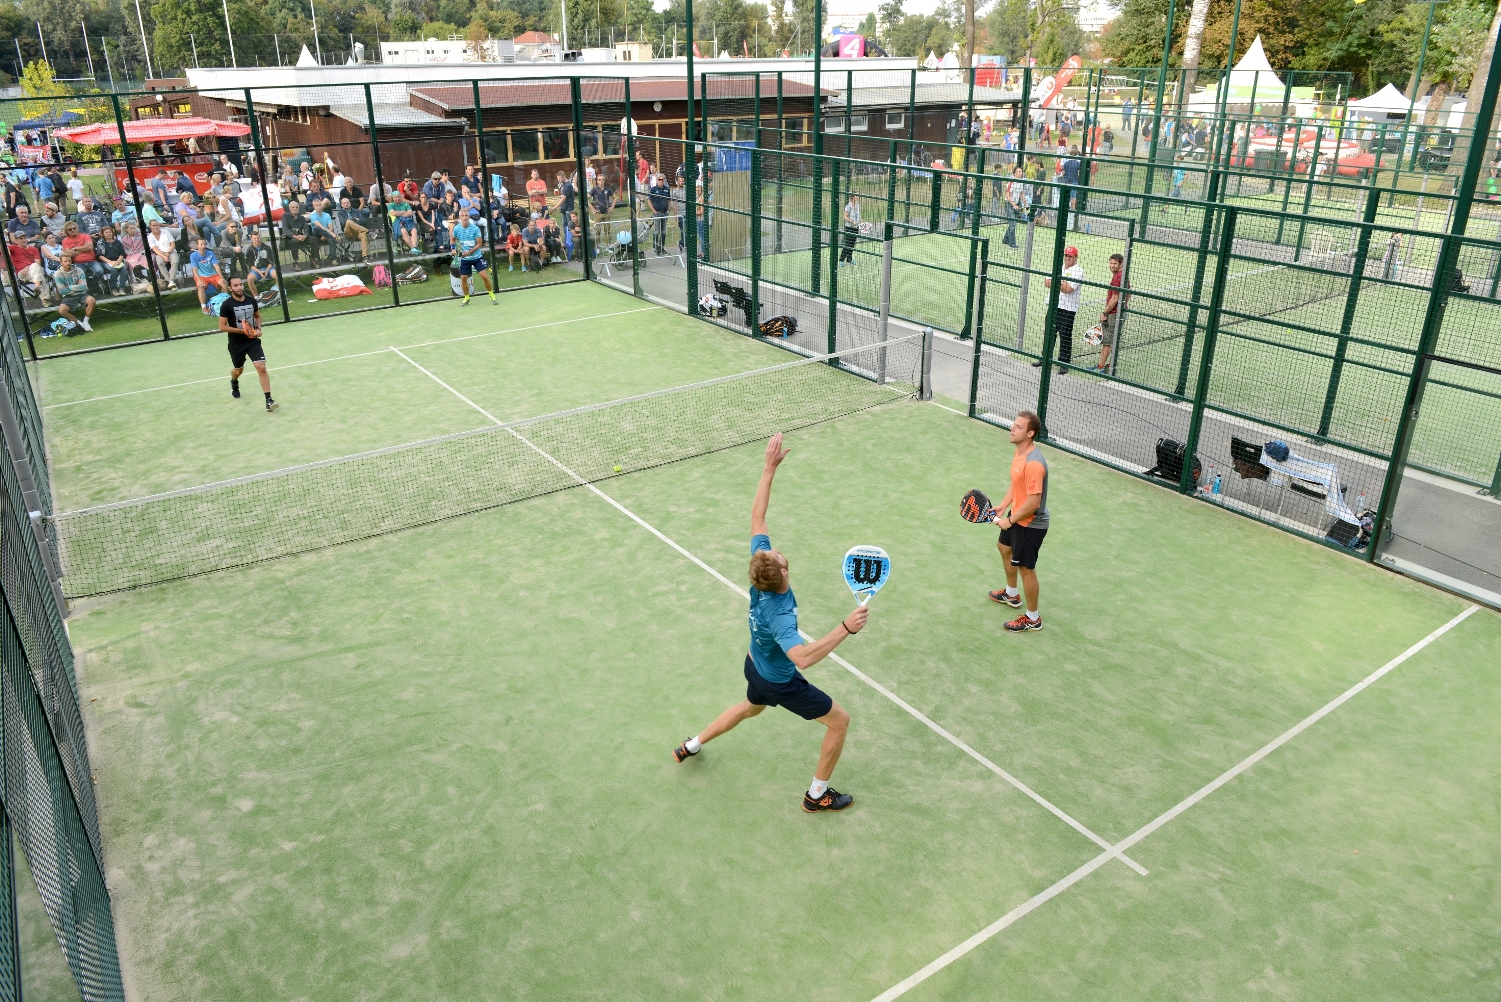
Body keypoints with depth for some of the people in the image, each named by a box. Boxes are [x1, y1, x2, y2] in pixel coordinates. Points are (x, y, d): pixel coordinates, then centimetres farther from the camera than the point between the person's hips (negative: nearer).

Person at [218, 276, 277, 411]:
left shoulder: (252, 300, -3)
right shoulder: (226, 305, -14)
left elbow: (257, 316, 16)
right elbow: (222, 327, -12)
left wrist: (258, 329, -2)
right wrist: (242, 331, -21)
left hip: (253, 341, 1)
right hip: (236, 344, -1)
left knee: (261, 368, -16)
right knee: (239, 369, 21)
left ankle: (268, 400, -18)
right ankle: (234, 383, 59)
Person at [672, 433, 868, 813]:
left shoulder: (760, 572, -24)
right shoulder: (779, 615, -43)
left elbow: (757, 518, -17)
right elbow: (803, 657, -59)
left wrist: (770, 468, -21)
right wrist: (846, 628, -62)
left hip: (755, 667, 8)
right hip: (781, 684, -7)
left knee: (750, 708, 39)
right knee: (840, 721, 10)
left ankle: (691, 746, 53)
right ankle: (817, 795, 24)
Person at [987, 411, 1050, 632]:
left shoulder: (1034, 463, -33)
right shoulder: (1018, 450, -2)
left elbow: (1033, 503, -31)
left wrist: (1010, 520, -20)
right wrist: (1003, 506, 5)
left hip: (1030, 524, -11)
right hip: (1016, 515, 11)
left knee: (1025, 568, 3)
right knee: (1005, 548, 30)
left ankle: (1033, 619, 21)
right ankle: (1011, 595, 53)